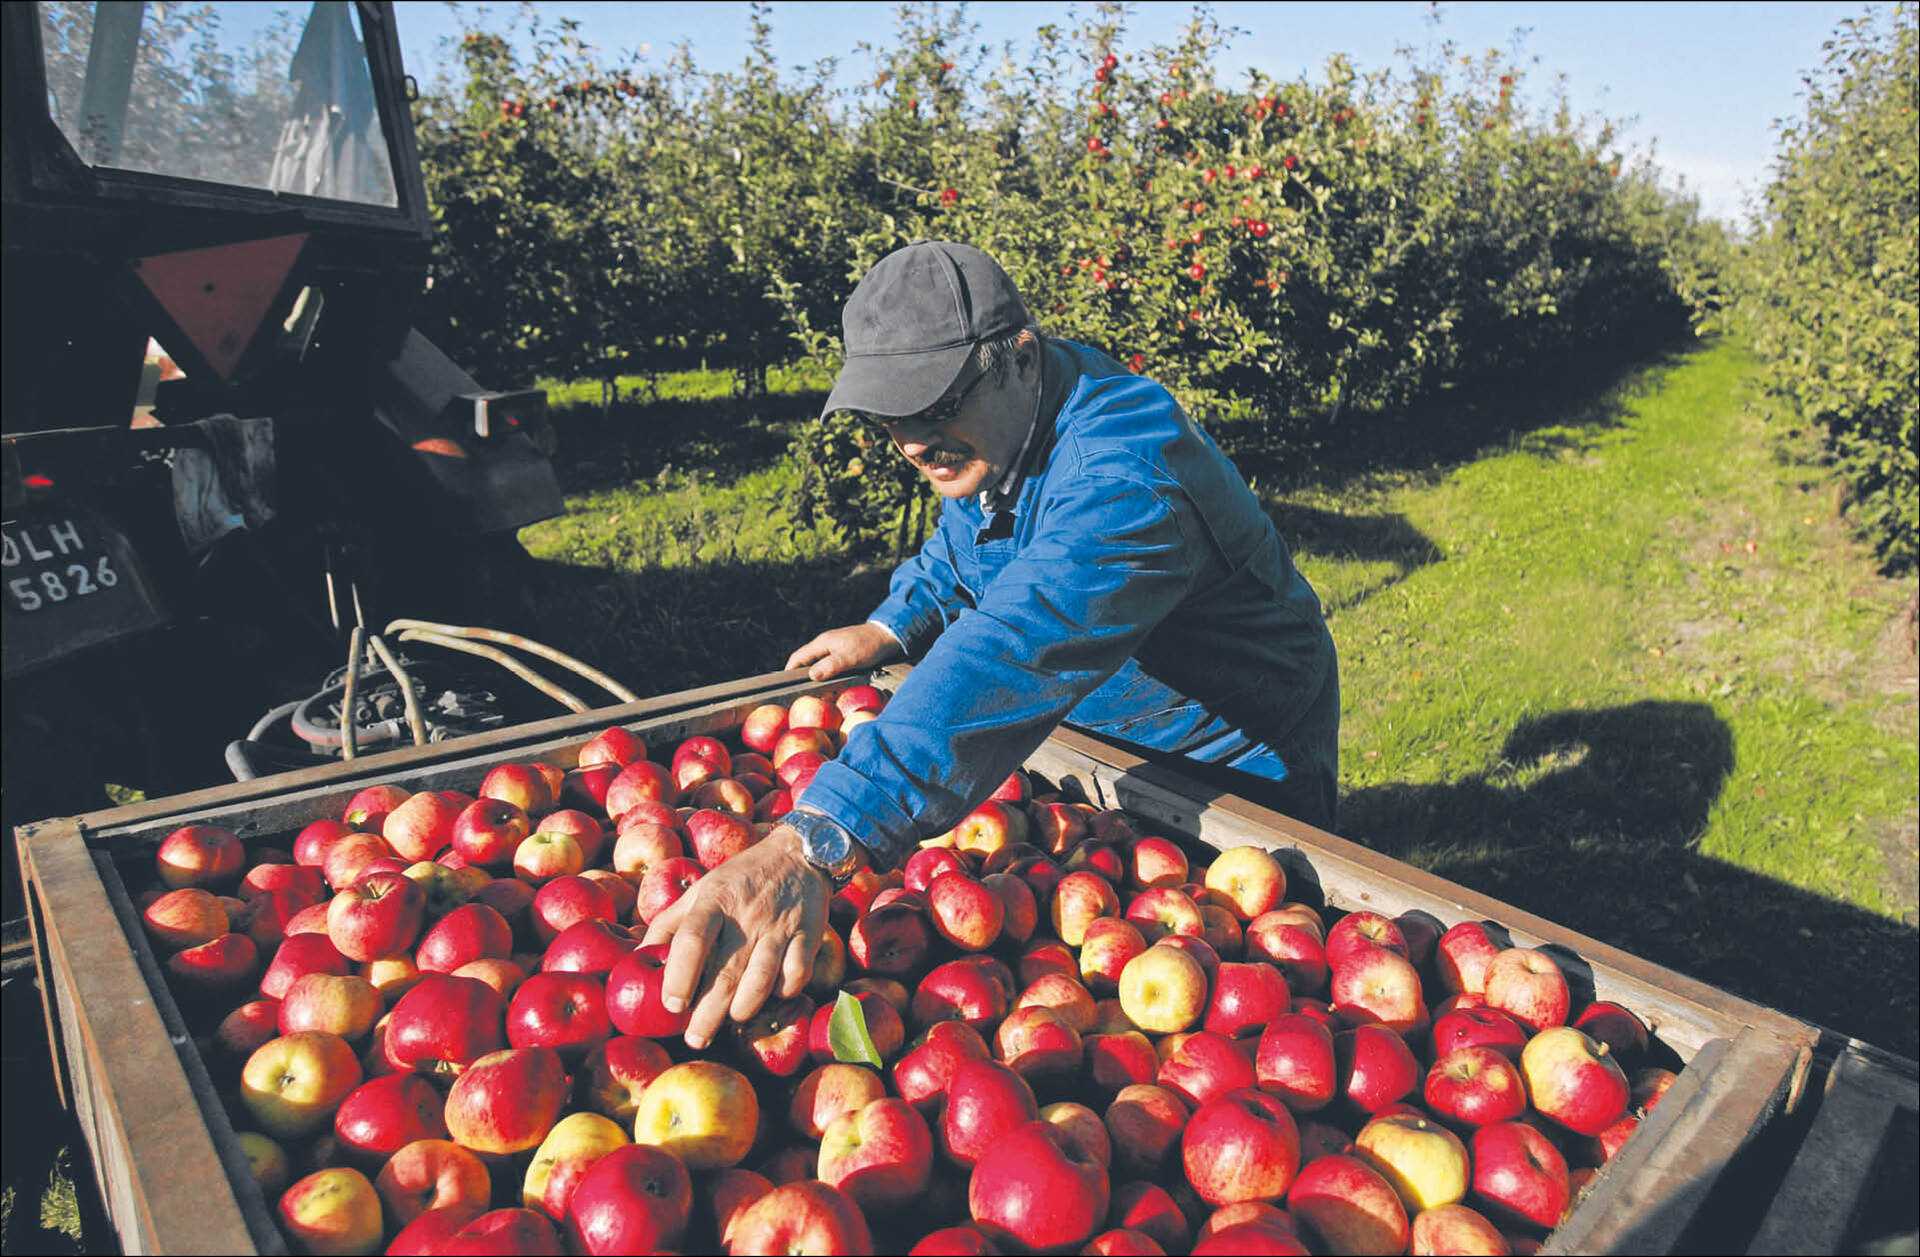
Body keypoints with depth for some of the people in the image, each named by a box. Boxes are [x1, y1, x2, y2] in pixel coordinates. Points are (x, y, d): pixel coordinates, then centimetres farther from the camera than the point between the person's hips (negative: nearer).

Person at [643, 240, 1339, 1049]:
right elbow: (963, 546, 12)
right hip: (1095, 736, 7)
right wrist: (892, 628, -7)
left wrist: (815, 845, -65)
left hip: (1238, 767, -7)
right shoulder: (988, 428, -10)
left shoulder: (1126, 465, -39)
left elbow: (1019, 649, -56)